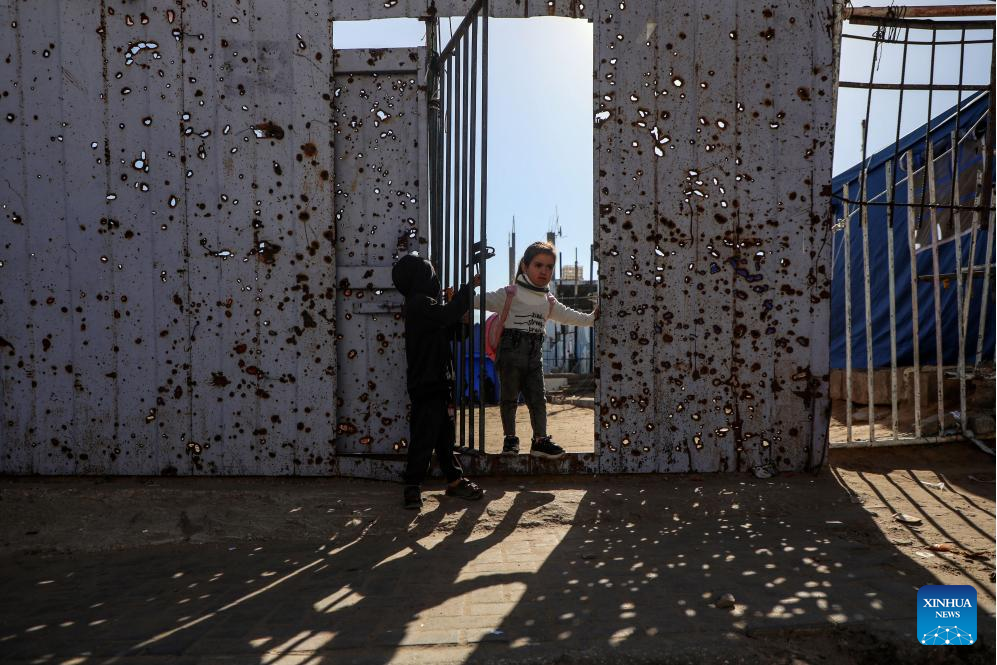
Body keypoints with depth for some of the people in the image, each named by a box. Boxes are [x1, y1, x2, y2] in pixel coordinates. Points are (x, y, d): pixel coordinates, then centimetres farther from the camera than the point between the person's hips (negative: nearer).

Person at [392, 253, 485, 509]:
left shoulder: (422, 303, 18)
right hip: (427, 384, -10)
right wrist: (469, 287, -16)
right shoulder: (419, 303, -14)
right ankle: (412, 487, 6)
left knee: (444, 433, 16)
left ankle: (454, 480, 25)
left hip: (437, 382, 10)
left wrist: (459, 317, 2)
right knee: (423, 436, -4)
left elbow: (446, 331, 18)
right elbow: (448, 314, -28)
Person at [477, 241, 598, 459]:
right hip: (510, 350, -5)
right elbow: (483, 300, -8)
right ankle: (510, 439, 16)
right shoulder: (510, 294, -3)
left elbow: (567, 315, 24)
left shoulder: (549, 302, 16)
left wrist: (591, 318, 17)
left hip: (534, 353, 5)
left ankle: (540, 440, 12)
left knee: (537, 398, 4)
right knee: (509, 396, 3)